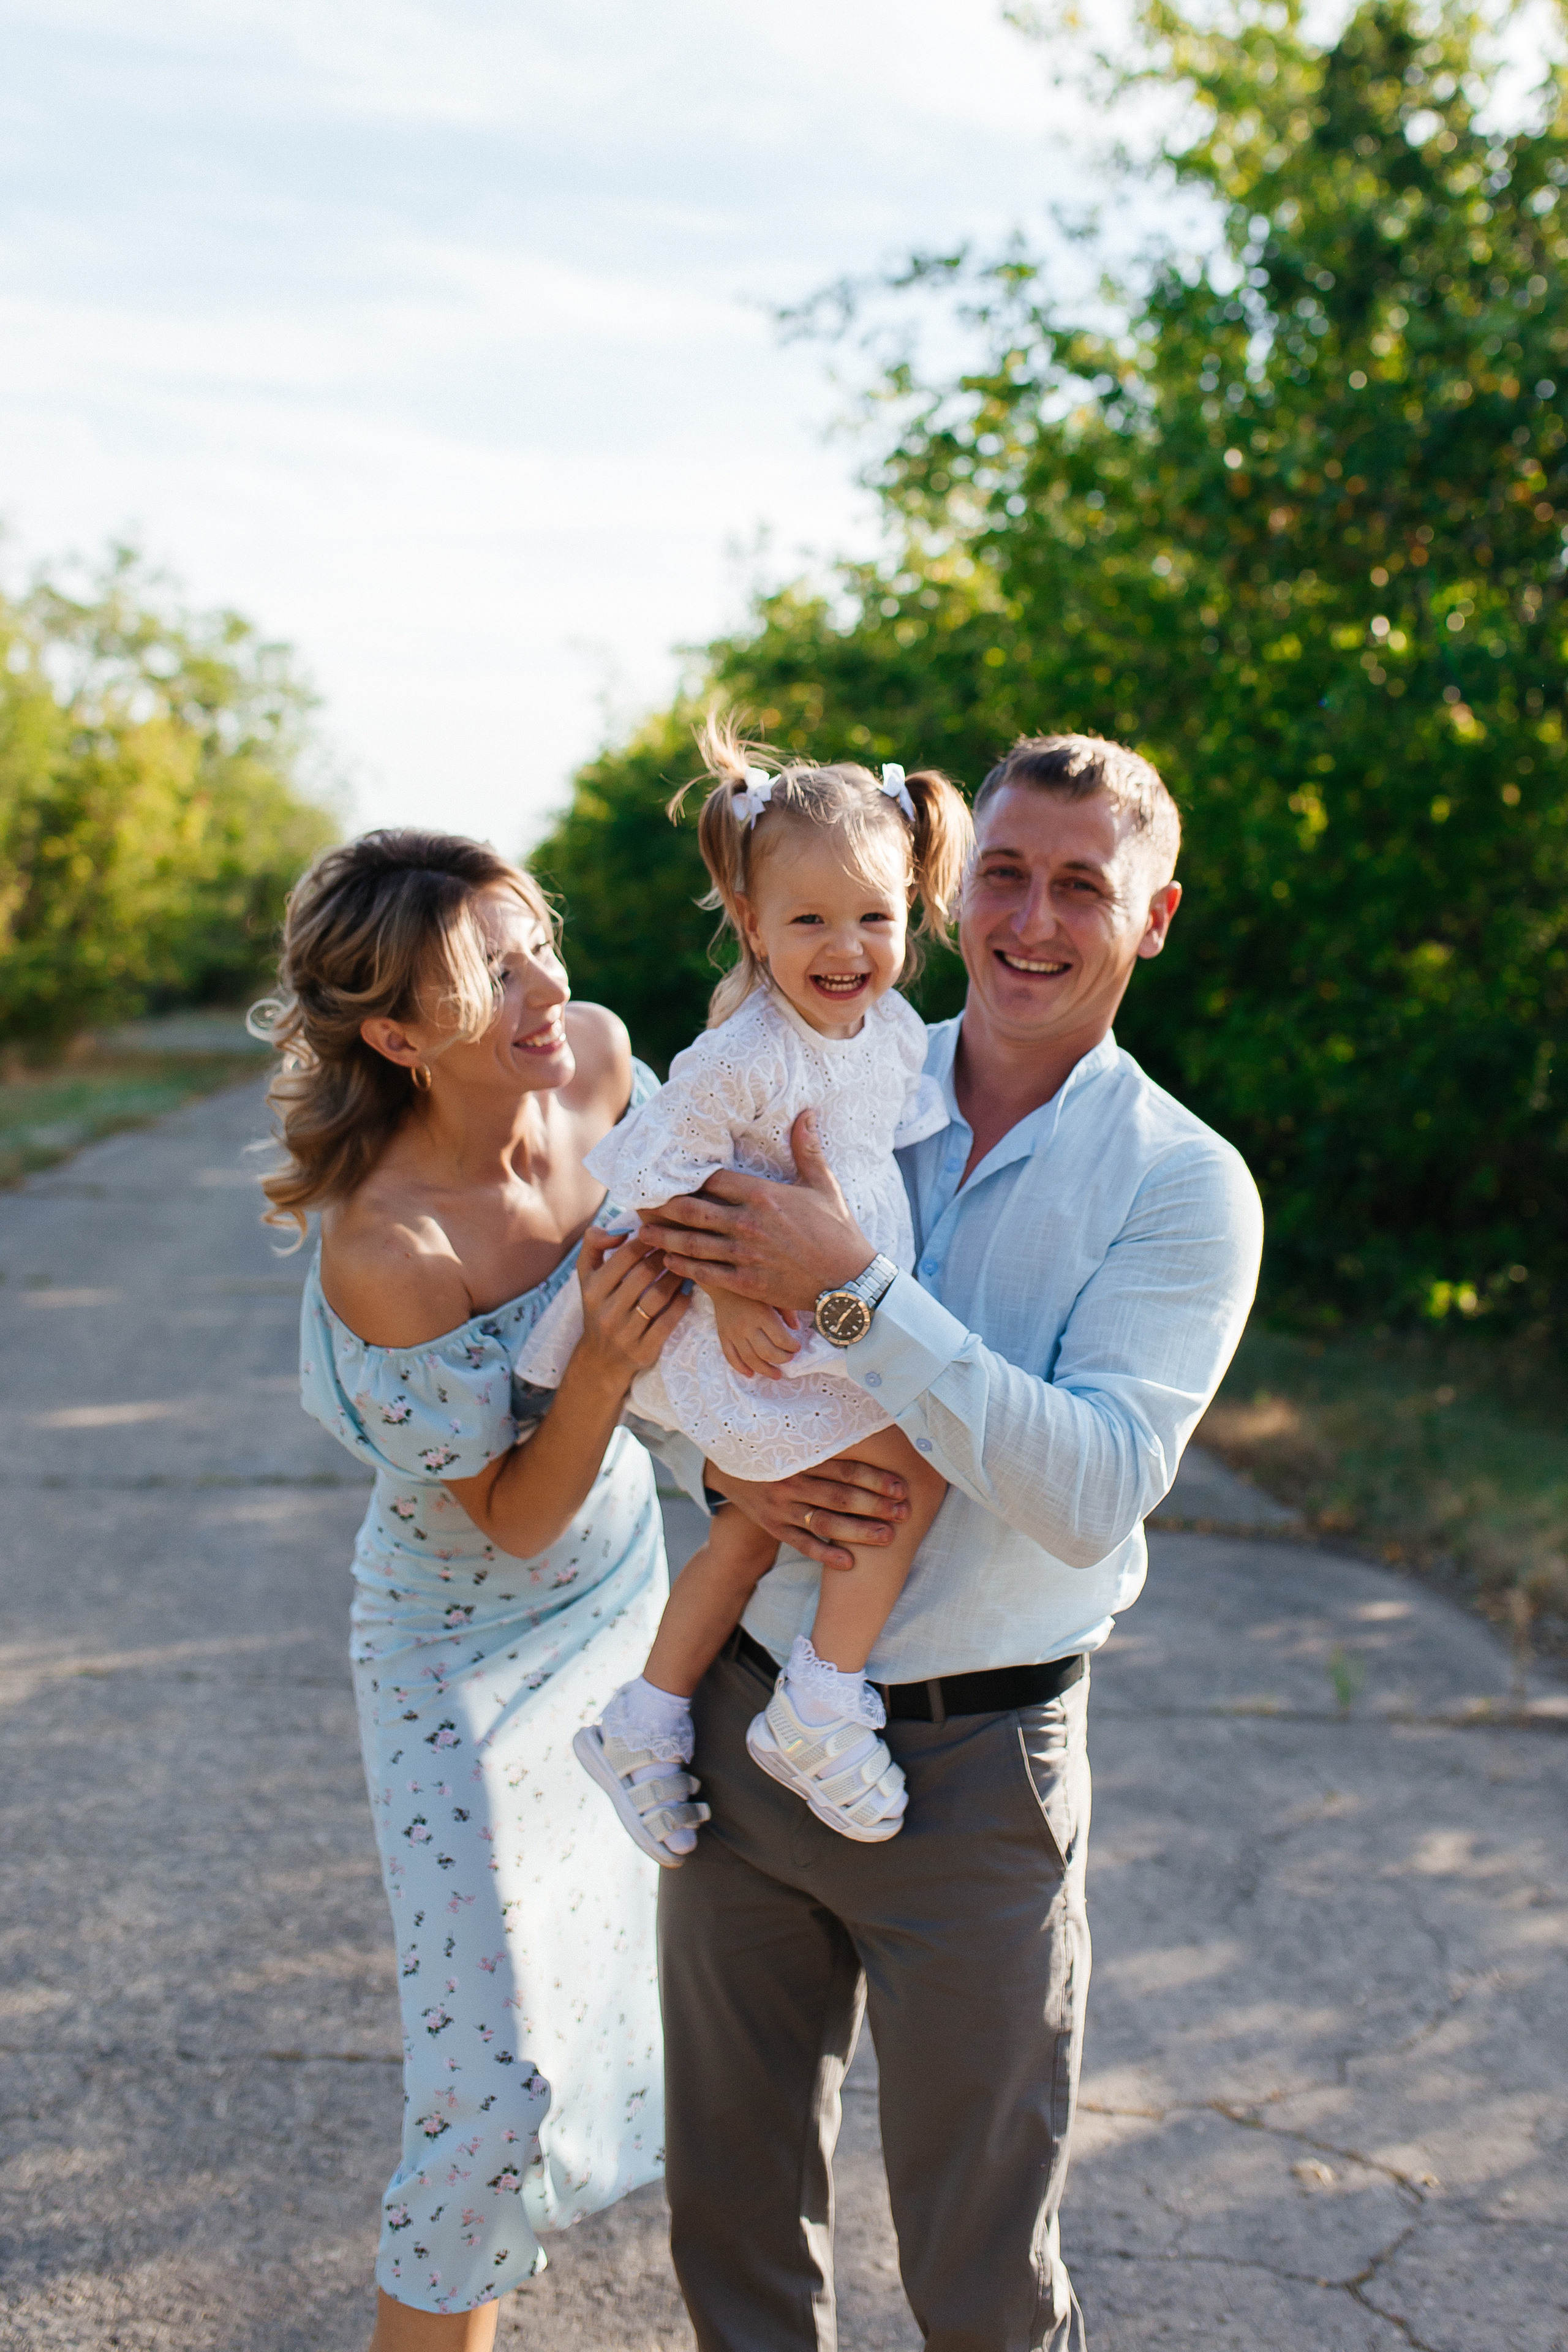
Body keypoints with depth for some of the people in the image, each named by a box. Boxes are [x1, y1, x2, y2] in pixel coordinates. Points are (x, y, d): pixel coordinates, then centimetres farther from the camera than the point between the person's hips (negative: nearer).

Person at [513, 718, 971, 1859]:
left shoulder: (896, 1027, 2)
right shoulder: (743, 1056, -22)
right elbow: (663, 1177, -19)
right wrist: (730, 1295, -24)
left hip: (855, 1324, 9)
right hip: (767, 1336, -8)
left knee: (755, 1529, 16)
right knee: (912, 1469, -16)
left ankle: (644, 1721, 31)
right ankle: (820, 1710, -4)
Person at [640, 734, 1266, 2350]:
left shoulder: (1183, 1188, -11)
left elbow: (1094, 1495, -23)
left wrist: (850, 1291, -28)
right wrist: (723, 1464, -14)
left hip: (970, 1762, -3)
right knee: (731, 2214, 20)